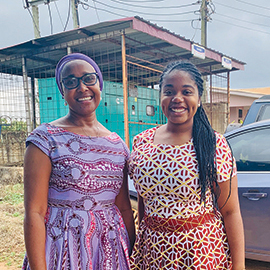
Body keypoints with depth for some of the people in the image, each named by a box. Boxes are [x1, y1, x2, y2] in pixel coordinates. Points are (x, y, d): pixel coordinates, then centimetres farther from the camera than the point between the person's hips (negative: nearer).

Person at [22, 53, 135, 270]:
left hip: (111, 249, 5)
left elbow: (123, 207, 8)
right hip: (63, 249, -4)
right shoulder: (45, 138, -10)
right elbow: (35, 213, -14)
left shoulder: (118, 144, 3)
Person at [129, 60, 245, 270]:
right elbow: (142, 202, 8)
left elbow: (230, 212, -10)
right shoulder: (141, 142, -2)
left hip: (203, 253, -3)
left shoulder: (215, 145, -12)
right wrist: (140, 242, 11)